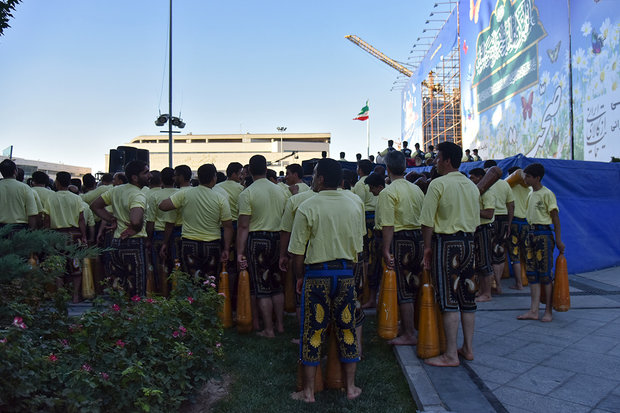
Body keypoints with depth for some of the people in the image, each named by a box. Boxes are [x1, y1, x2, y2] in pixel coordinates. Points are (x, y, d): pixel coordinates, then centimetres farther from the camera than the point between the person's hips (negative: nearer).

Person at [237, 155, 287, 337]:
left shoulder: (247, 193, -10)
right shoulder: (280, 191, 7)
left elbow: (243, 226, -13)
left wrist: (240, 252, -10)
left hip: (257, 240, -5)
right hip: (277, 239, 5)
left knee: (262, 288, 3)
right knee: (277, 285, 16)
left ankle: (269, 330, 8)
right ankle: (280, 324, 25)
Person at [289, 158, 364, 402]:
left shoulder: (307, 207, -10)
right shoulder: (354, 206, 3)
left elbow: (298, 251, -8)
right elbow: (358, 247, 9)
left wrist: (300, 277, 6)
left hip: (317, 274, -3)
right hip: (346, 273, 4)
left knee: (313, 331, 6)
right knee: (346, 328, 12)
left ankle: (309, 391, 17)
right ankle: (350, 387, 23)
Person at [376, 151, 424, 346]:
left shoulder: (388, 192, -12)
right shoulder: (417, 190, 10)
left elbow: (388, 226, -17)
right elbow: (423, 218, 13)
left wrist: (386, 251, -15)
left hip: (400, 240, -7)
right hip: (419, 238, 8)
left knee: (403, 289, 0)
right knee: (414, 285, 17)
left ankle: (409, 335, 8)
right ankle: (408, 325, 31)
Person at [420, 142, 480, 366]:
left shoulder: (438, 184, -10)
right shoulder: (472, 186, 11)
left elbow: (427, 220, -13)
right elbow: (476, 220, 16)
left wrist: (427, 247, -4)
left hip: (446, 243, -7)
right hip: (468, 242, 7)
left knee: (449, 299, -3)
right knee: (467, 297, 12)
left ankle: (451, 355, 3)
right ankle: (468, 348, 22)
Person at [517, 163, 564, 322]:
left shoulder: (547, 194, -8)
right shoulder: (531, 194, 15)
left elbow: (555, 217, -10)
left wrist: (558, 240, -13)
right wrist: (530, 235, 16)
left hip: (544, 233, -8)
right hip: (531, 233, 8)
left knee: (545, 273, -3)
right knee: (532, 273, 5)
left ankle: (548, 311, 7)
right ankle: (534, 311, 8)